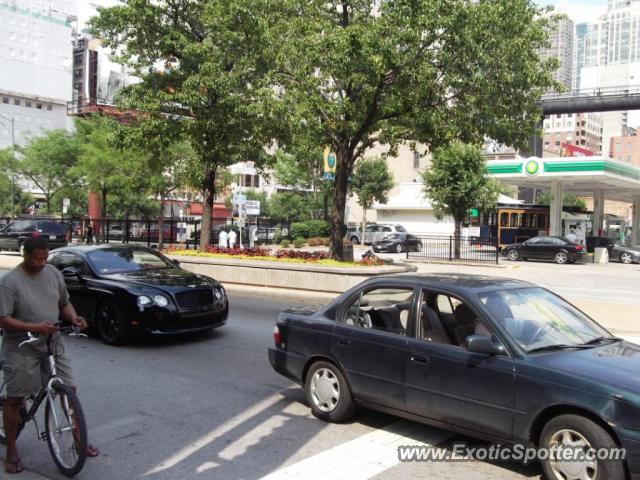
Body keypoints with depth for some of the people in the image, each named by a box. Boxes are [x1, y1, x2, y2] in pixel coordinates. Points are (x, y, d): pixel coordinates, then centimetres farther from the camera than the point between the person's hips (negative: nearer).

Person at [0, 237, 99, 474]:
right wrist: (34, 327, -29)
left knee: (69, 390, 5)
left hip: (52, 344, 5)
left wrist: (73, 317, -8)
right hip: (21, 349, -4)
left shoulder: (54, 273, 2)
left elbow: (64, 303, 13)